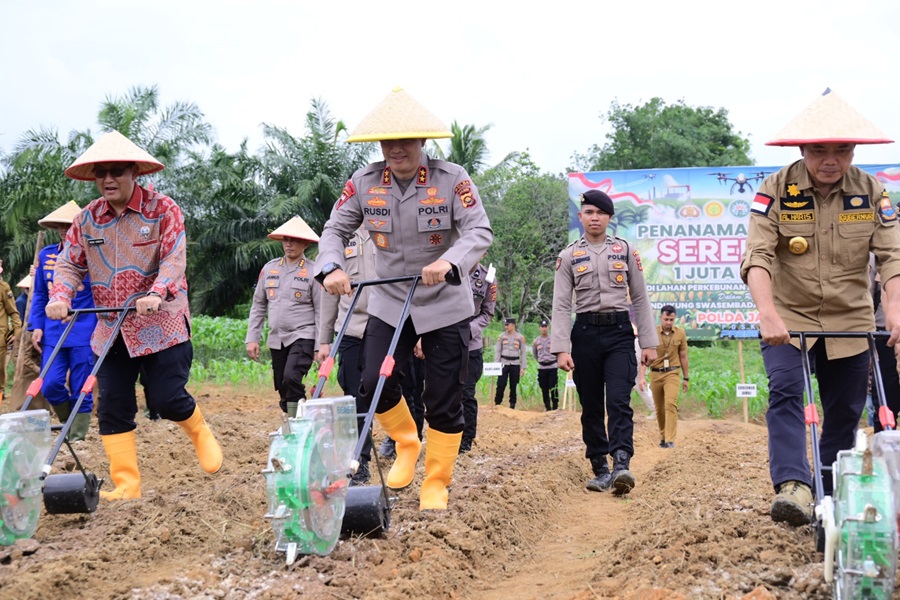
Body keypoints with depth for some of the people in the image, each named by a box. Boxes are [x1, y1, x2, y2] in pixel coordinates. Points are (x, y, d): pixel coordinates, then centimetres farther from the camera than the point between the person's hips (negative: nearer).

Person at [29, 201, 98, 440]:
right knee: (50, 386, -4)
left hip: (84, 334, -3)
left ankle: (78, 435, 14)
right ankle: (70, 422, 22)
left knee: (80, 389, 1)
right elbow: (40, 295, 15)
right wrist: (36, 326, 6)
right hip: (53, 334, 3)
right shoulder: (46, 255, 8)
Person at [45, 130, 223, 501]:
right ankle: (125, 484, 4)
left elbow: (174, 259, -17)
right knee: (113, 407, -1)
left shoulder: (163, 210, -7)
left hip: (161, 325, -4)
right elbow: (69, 264, 5)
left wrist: (156, 294, -35)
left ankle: (200, 433, 27)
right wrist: (60, 296, -16)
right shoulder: (87, 219, 5)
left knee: (167, 399, -7)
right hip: (111, 330, 4)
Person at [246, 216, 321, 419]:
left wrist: (322, 345, -10)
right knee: (283, 390, 7)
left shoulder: (313, 271, -4)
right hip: (276, 339, 5)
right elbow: (258, 306, 14)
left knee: (291, 378, -25)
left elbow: (322, 311, -5)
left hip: (303, 337, -5)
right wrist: (252, 338, 8)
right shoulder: (269, 269, 9)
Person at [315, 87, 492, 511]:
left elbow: (480, 231, -21)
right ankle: (406, 443, 21)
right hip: (389, 304, 3)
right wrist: (332, 268, -23)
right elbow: (335, 229, -2)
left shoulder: (452, 179, -14)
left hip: (445, 306, -2)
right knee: (373, 385, -9)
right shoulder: (364, 182, -5)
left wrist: (449, 261, -40)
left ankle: (436, 483, 19)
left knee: (444, 402, 1)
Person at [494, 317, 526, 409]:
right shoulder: (501, 336, 5)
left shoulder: (520, 337, 3)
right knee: (501, 385, -6)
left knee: (513, 386, 3)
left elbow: (523, 353, 5)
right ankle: (497, 404, 1)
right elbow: (497, 351, 7)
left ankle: (512, 406, 11)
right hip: (504, 363, 0)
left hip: (515, 364, 0)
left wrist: (523, 368, 0)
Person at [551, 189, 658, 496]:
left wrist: (649, 343, 3)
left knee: (618, 400, -16)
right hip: (585, 333, 1)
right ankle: (600, 469, 14)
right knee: (591, 407, 6)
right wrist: (562, 349, -10)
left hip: (620, 333, -1)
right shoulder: (568, 256, 6)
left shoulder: (626, 251, 7)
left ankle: (621, 465, -25)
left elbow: (640, 298, 8)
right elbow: (562, 305, 0)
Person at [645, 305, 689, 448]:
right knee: (659, 408, 9)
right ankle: (663, 438, 25)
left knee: (671, 404, -17)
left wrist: (686, 378, 12)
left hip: (672, 374, -1)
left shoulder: (680, 333, 0)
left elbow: (683, 356, 9)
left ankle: (670, 440, -20)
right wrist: (642, 377, -11)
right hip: (655, 374, 1)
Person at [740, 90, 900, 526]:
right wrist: (767, 313, -35)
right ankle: (793, 487, -31)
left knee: (845, 412, 7)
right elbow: (758, 255, -21)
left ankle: (832, 498, 21)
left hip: (850, 321, 3)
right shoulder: (776, 191, -12)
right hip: (788, 316, -2)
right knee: (785, 391, -23)